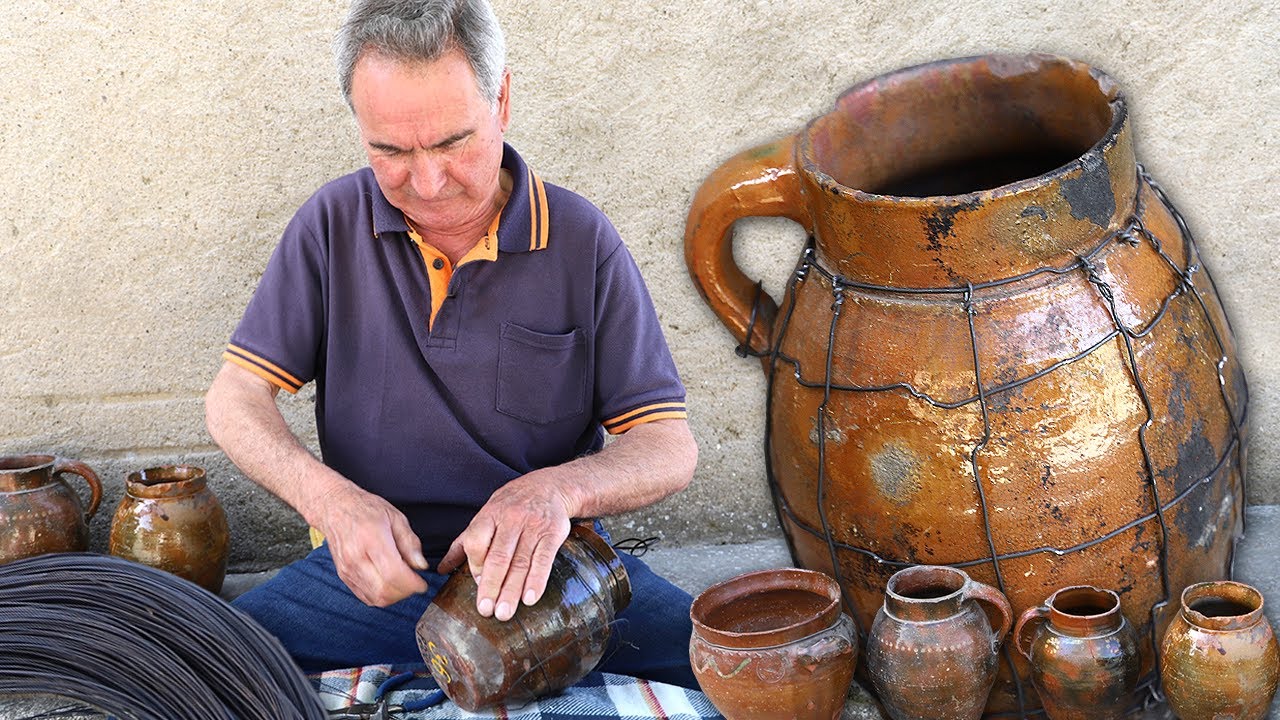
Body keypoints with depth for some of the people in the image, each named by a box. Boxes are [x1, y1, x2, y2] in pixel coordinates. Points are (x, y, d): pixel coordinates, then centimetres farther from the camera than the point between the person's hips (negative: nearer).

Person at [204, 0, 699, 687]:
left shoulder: (581, 240, -3)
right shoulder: (332, 225, 2)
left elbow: (670, 448, -5)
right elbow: (234, 397, 1)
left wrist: (557, 489, -28)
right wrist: (327, 495, -21)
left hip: (551, 571, 0)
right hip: (373, 571, 1)